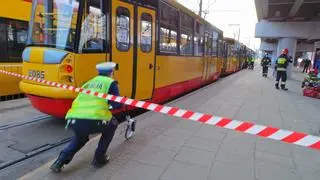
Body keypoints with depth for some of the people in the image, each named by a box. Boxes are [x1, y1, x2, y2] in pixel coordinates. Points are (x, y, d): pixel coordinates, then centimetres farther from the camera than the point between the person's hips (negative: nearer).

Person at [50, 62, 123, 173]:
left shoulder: (88, 83, 29)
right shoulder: (110, 82, 13)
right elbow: (117, 105, 4)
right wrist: (110, 105, 27)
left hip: (73, 121, 6)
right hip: (92, 121, -6)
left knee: (80, 137, 39)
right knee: (112, 124, 27)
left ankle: (60, 161, 21)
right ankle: (99, 158, 25)